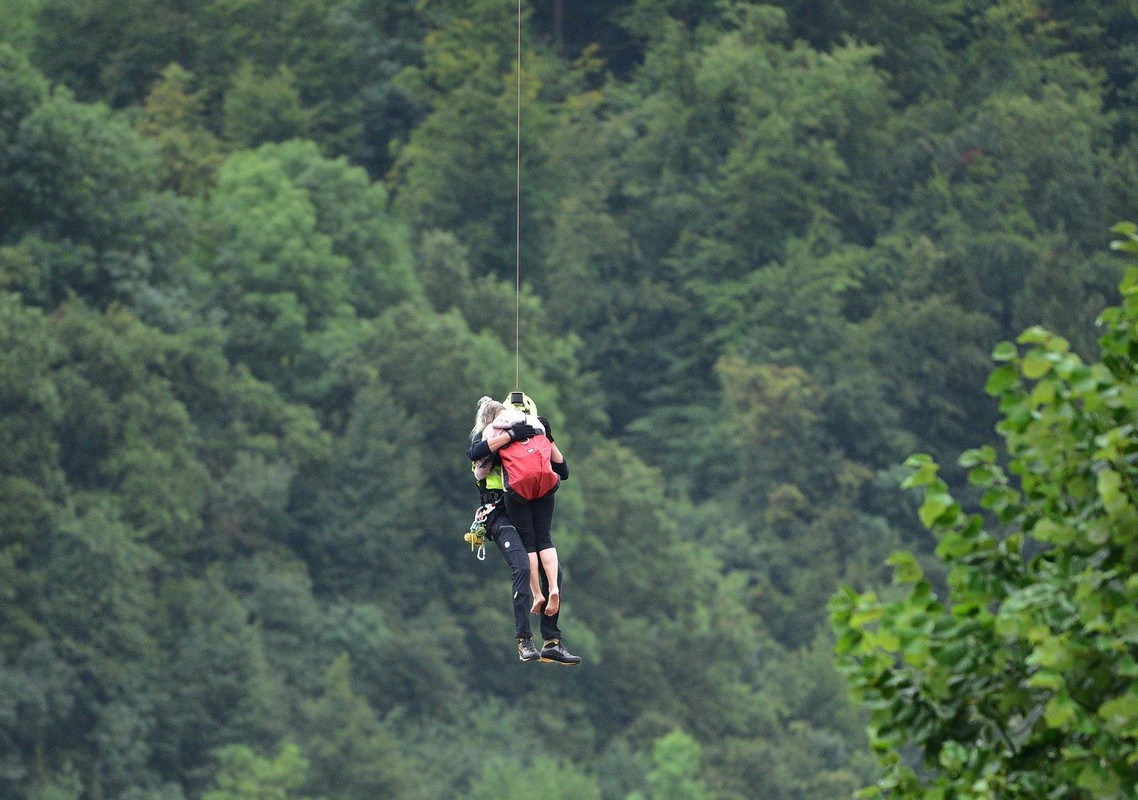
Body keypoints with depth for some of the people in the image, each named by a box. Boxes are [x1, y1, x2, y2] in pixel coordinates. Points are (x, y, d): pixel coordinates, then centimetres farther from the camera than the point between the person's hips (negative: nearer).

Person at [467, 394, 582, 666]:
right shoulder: (484, 440, 10)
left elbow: (563, 472, 20)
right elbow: (475, 453, -17)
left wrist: (546, 439, 11)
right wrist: (511, 434, -18)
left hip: (527, 518, 6)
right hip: (500, 514, -6)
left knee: (554, 574, -5)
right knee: (523, 567, -25)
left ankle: (551, 643, -2)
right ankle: (525, 642, -26)